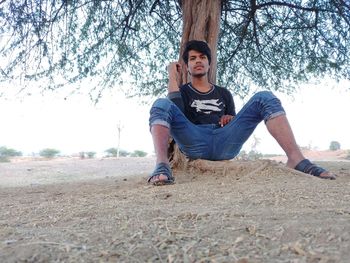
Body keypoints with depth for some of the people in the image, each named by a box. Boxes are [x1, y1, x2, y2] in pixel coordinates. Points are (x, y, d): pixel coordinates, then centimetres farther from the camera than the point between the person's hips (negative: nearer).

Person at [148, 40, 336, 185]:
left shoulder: (223, 93, 31)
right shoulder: (182, 91, 22)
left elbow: (236, 125, 25)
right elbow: (175, 114, -1)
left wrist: (232, 120, 1)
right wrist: (172, 78, 7)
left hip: (225, 143, 2)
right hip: (194, 142, -2)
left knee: (264, 98, -11)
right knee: (161, 104, -26)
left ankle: (295, 159, -28)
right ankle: (162, 166, -49)